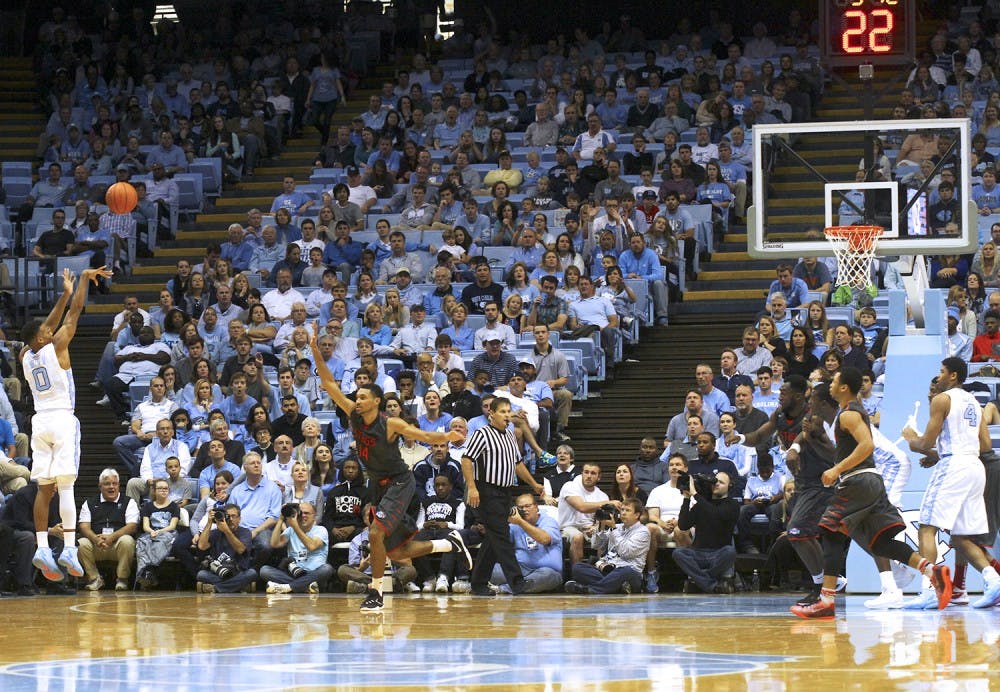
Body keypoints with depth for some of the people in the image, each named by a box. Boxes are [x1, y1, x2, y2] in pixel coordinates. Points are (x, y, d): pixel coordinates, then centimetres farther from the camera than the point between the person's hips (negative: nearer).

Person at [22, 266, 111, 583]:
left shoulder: (25, 356, 10)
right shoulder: (56, 347, -5)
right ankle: (69, 548, -18)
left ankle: (42, 547, -3)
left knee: (44, 488, 5)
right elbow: (74, 313, 1)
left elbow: (52, 323, 22)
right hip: (62, 419, -6)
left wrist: (66, 292, 28)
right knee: (66, 485, -11)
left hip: (40, 421, 6)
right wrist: (85, 279, 10)